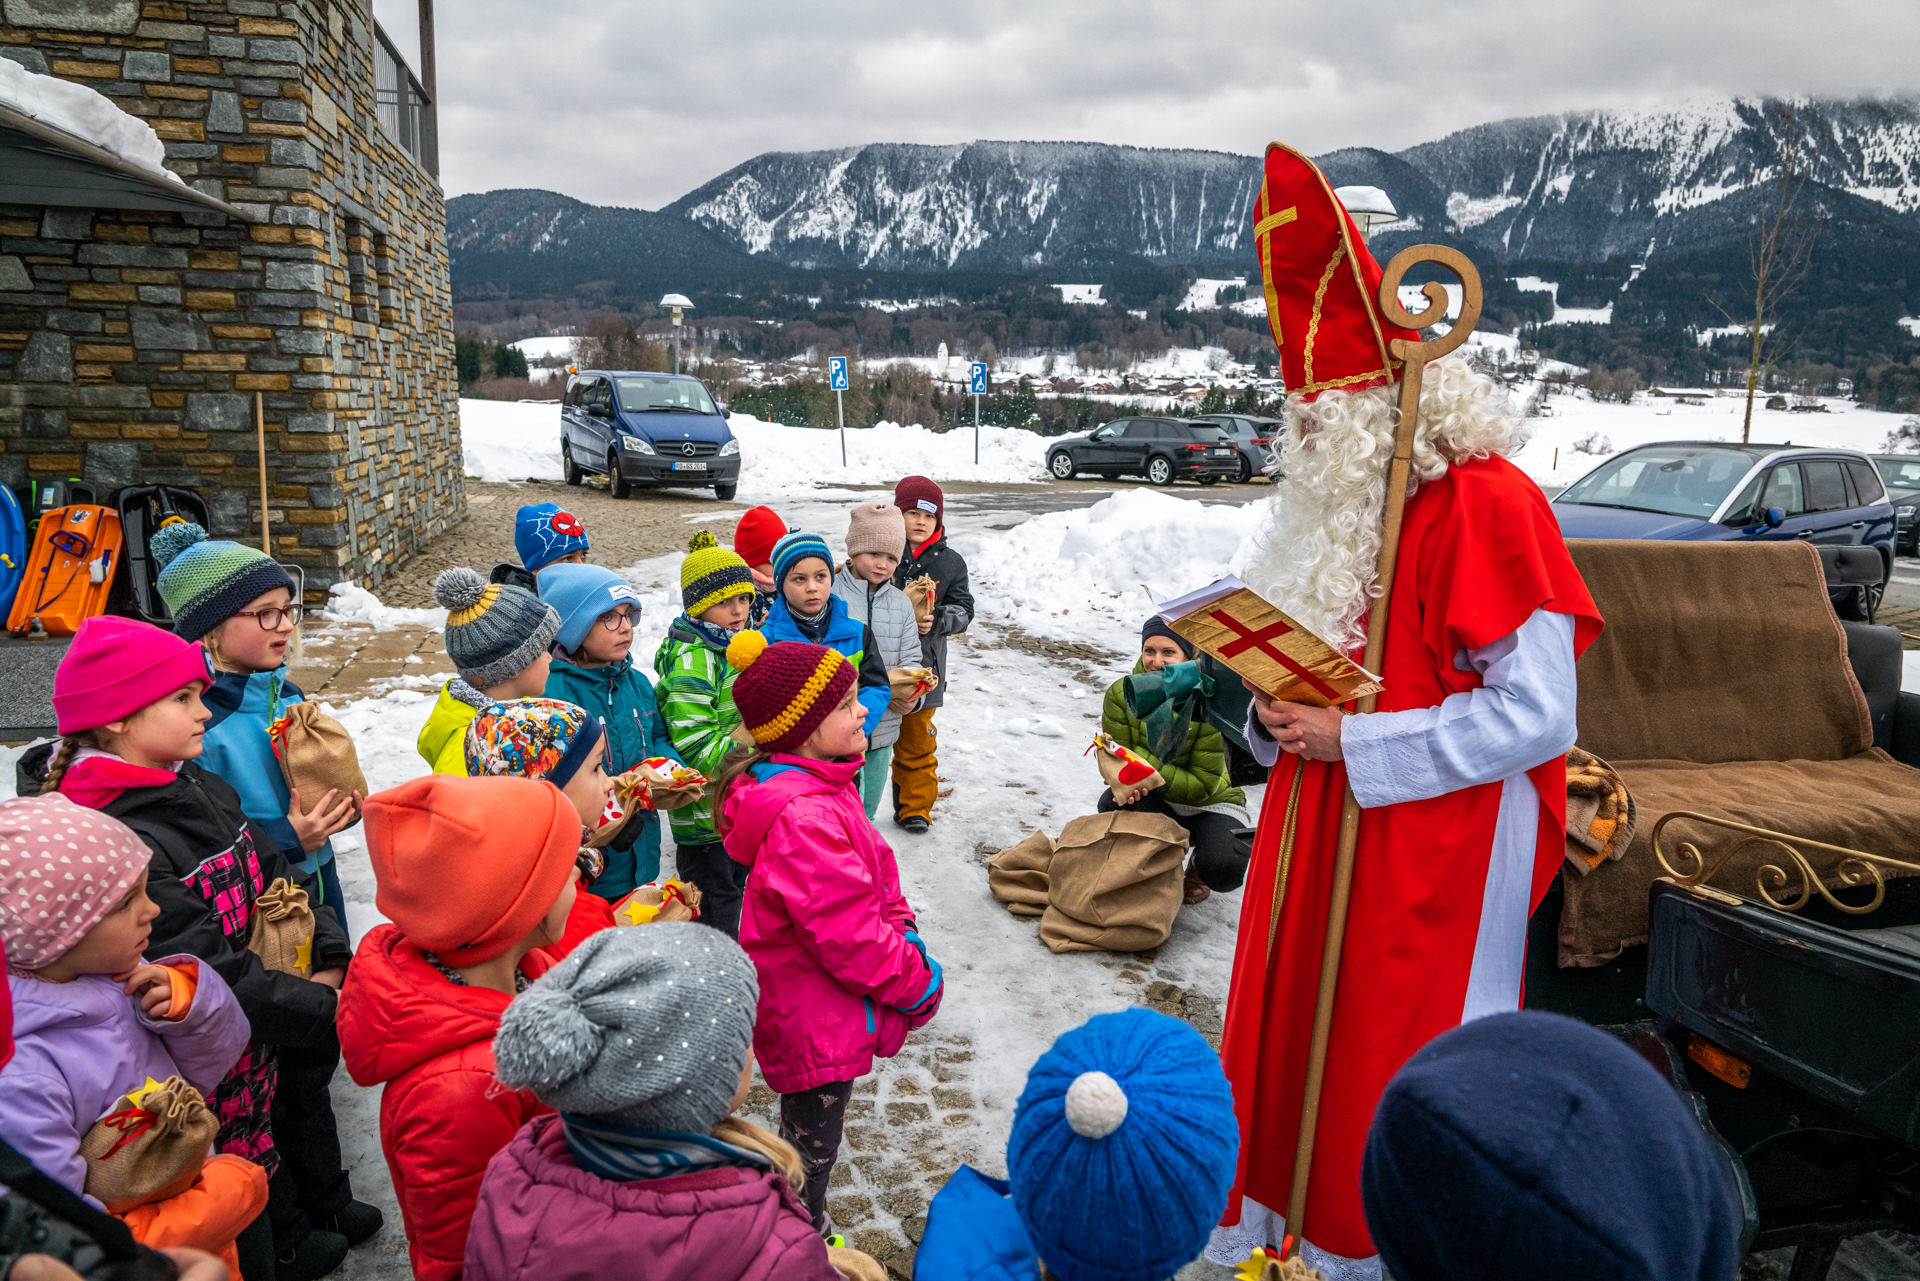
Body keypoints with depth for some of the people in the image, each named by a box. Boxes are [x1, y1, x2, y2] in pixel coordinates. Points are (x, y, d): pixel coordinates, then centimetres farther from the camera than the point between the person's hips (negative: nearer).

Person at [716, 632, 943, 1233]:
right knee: (810, 1153, 12)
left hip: (808, 1017, 10)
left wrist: (901, 933, 0)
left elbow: (874, 875, 12)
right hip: (816, 1027, -10)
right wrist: (916, 982, -15)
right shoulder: (805, 821, -34)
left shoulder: (821, 789, 1)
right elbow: (849, 936, -30)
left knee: (804, 1140, 30)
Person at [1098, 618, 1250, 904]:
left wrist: (1142, 762, -35)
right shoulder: (1121, 694, -13)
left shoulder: (1208, 702, -23)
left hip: (1209, 805, -2)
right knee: (1112, 802, -32)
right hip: (1154, 802, 2)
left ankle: (1199, 866, 10)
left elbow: (1202, 786, -23)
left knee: (1223, 870, -32)